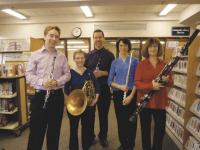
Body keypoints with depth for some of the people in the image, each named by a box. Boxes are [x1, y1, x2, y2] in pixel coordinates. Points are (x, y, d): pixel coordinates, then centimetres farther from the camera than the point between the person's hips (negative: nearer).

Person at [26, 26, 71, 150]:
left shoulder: (62, 56, 5)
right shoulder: (36, 55, 0)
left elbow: (67, 74, 5)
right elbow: (29, 74, -3)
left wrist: (57, 82, -14)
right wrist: (42, 82, -19)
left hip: (57, 95, 2)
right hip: (40, 95, -2)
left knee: (54, 129, 15)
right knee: (37, 128, 6)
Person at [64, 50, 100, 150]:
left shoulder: (89, 72, 2)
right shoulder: (70, 72, -6)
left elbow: (96, 87, 3)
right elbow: (66, 89, -9)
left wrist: (95, 99, -9)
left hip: (87, 104, 3)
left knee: (87, 127, 14)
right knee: (73, 128, 10)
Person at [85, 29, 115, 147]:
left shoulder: (109, 55, 0)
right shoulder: (89, 55, 7)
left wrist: (103, 73, -18)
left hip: (104, 88, -2)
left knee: (103, 114, 10)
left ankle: (103, 137, 28)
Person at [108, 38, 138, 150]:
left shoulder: (134, 61, 0)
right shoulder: (115, 62, 6)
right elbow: (110, 81, 3)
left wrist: (131, 95, -13)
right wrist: (120, 86, -14)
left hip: (131, 94, -2)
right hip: (118, 94, 2)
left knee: (131, 120, 5)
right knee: (120, 120, 10)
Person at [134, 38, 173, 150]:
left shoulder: (164, 64, 4)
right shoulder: (141, 64, -3)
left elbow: (171, 83, 5)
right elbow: (137, 83, -9)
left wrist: (167, 80, -18)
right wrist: (151, 85, -25)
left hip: (160, 102, 2)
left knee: (161, 128, 13)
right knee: (145, 128, 11)